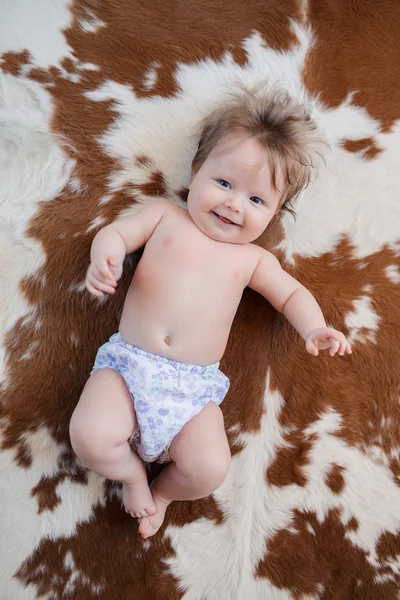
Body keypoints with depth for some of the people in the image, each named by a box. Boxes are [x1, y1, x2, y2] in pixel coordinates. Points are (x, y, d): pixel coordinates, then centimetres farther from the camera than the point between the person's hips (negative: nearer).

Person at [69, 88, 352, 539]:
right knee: (90, 435, -24)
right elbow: (116, 232, 9)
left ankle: (163, 491, 18)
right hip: (128, 363, 0)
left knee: (209, 469, -19)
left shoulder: (252, 258, 12)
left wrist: (314, 328, -3)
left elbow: (291, 293, 18)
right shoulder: (165, 217, 10)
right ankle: (132, 471, 12)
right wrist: (105, 254, -16)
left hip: (194, 387, 1)